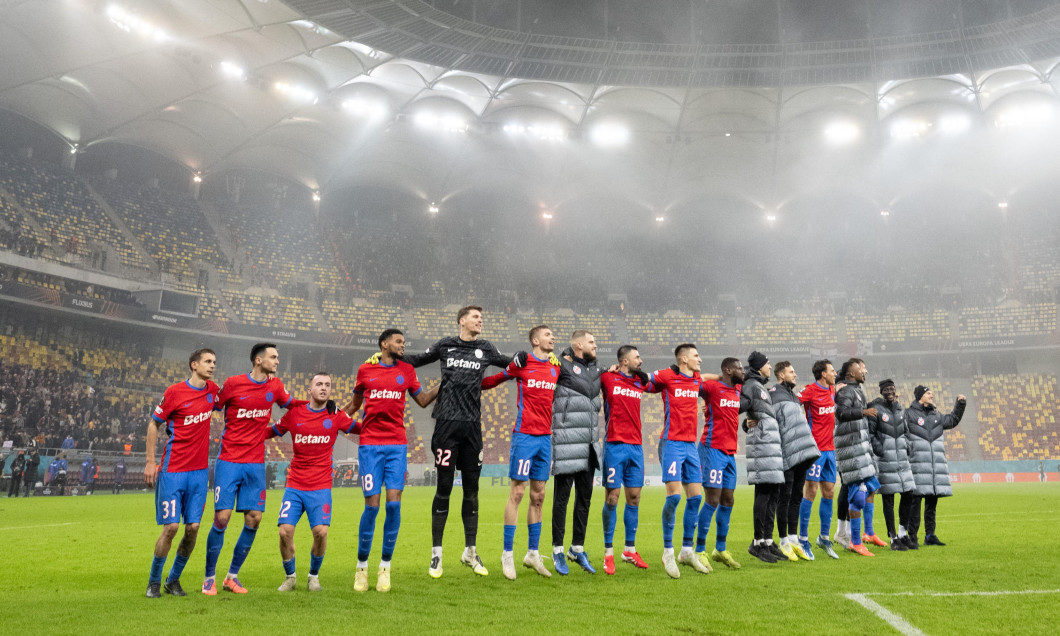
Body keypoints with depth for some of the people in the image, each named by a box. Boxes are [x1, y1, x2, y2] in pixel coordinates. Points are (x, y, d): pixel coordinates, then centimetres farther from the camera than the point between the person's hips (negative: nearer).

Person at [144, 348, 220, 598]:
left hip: (199, 470, 5)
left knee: (193, 527, 2)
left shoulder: (213, 390, 6)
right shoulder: (175, 392, -8)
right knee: (171, 526, -6)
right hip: (173, 470, -4)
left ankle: (174, 580, 20)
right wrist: (150, 462, -3)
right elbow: (154, 424, 0)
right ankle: (154, 581, 14)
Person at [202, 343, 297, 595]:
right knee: (222, 518, -6)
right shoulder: (233, 383, -8)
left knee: (253, 519, 1)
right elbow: (213, 409, 4)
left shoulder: (275, 385, 5)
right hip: (228, 461, -4)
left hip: (256, 464, 4)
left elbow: (289, 404, 22)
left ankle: (232, 576, 17)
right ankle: (210, 577, 12)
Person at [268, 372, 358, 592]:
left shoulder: (336, 416, 2)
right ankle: (290, 577, 17)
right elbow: (271, 432, 15)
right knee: (285, 531, -10)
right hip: (295, 485, 1)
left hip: (321, 487, -1)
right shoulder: (295, 412, 3)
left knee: (321, 532, -14)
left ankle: (314, 576, 14)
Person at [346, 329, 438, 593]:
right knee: (372, 506, -5)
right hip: (370, 445, -1)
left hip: (397, 445, 2)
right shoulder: (365, 370, 7)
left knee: (393, 504, -7)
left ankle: (385, 567, 6)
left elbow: (423, 400, 20)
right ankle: (362, 566, 12)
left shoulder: (407, 370, 11)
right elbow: (354, 404, 19)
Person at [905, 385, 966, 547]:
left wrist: (960, 405, 26)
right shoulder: (909, 413, -1)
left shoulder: (936, 415, 20)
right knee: (915, 500, -8)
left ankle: (930, 535, 17)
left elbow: (952, 420, 36)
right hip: (918, 465, -7)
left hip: (936, 465, 7)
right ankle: (912, 536, -4)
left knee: (932, 501, 9)